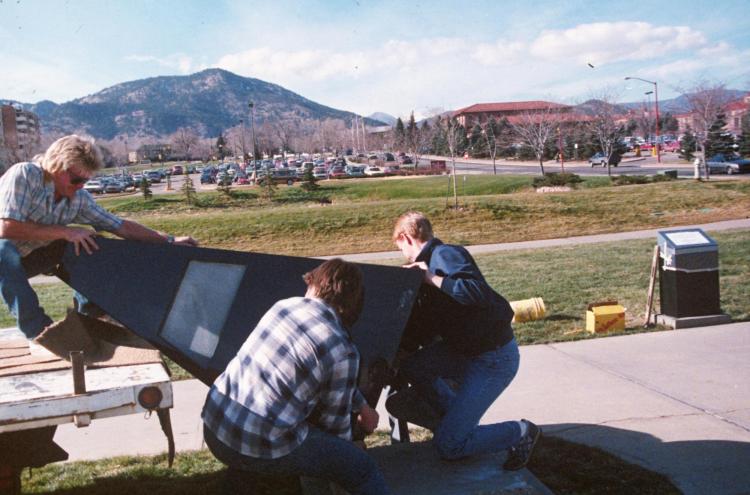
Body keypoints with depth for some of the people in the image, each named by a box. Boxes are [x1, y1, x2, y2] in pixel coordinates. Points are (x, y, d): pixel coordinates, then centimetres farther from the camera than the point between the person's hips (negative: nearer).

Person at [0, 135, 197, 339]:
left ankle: (90, 314, 3)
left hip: (28, 260, 5)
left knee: (90, 243, -8)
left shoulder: (79, 198, -9)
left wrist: (169, 241, -9)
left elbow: (120, 226, -5)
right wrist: (64, 232, -30)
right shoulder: (24, 175, -26)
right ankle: (39, 330, -27)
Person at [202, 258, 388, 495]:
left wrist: (361, 405, 33)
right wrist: (345, 450, 24)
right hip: (262, 449, -6)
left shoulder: (285, 305, 6)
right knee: (362, 468, 8)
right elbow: (335, 421, 2)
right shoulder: (342, 352, -11)